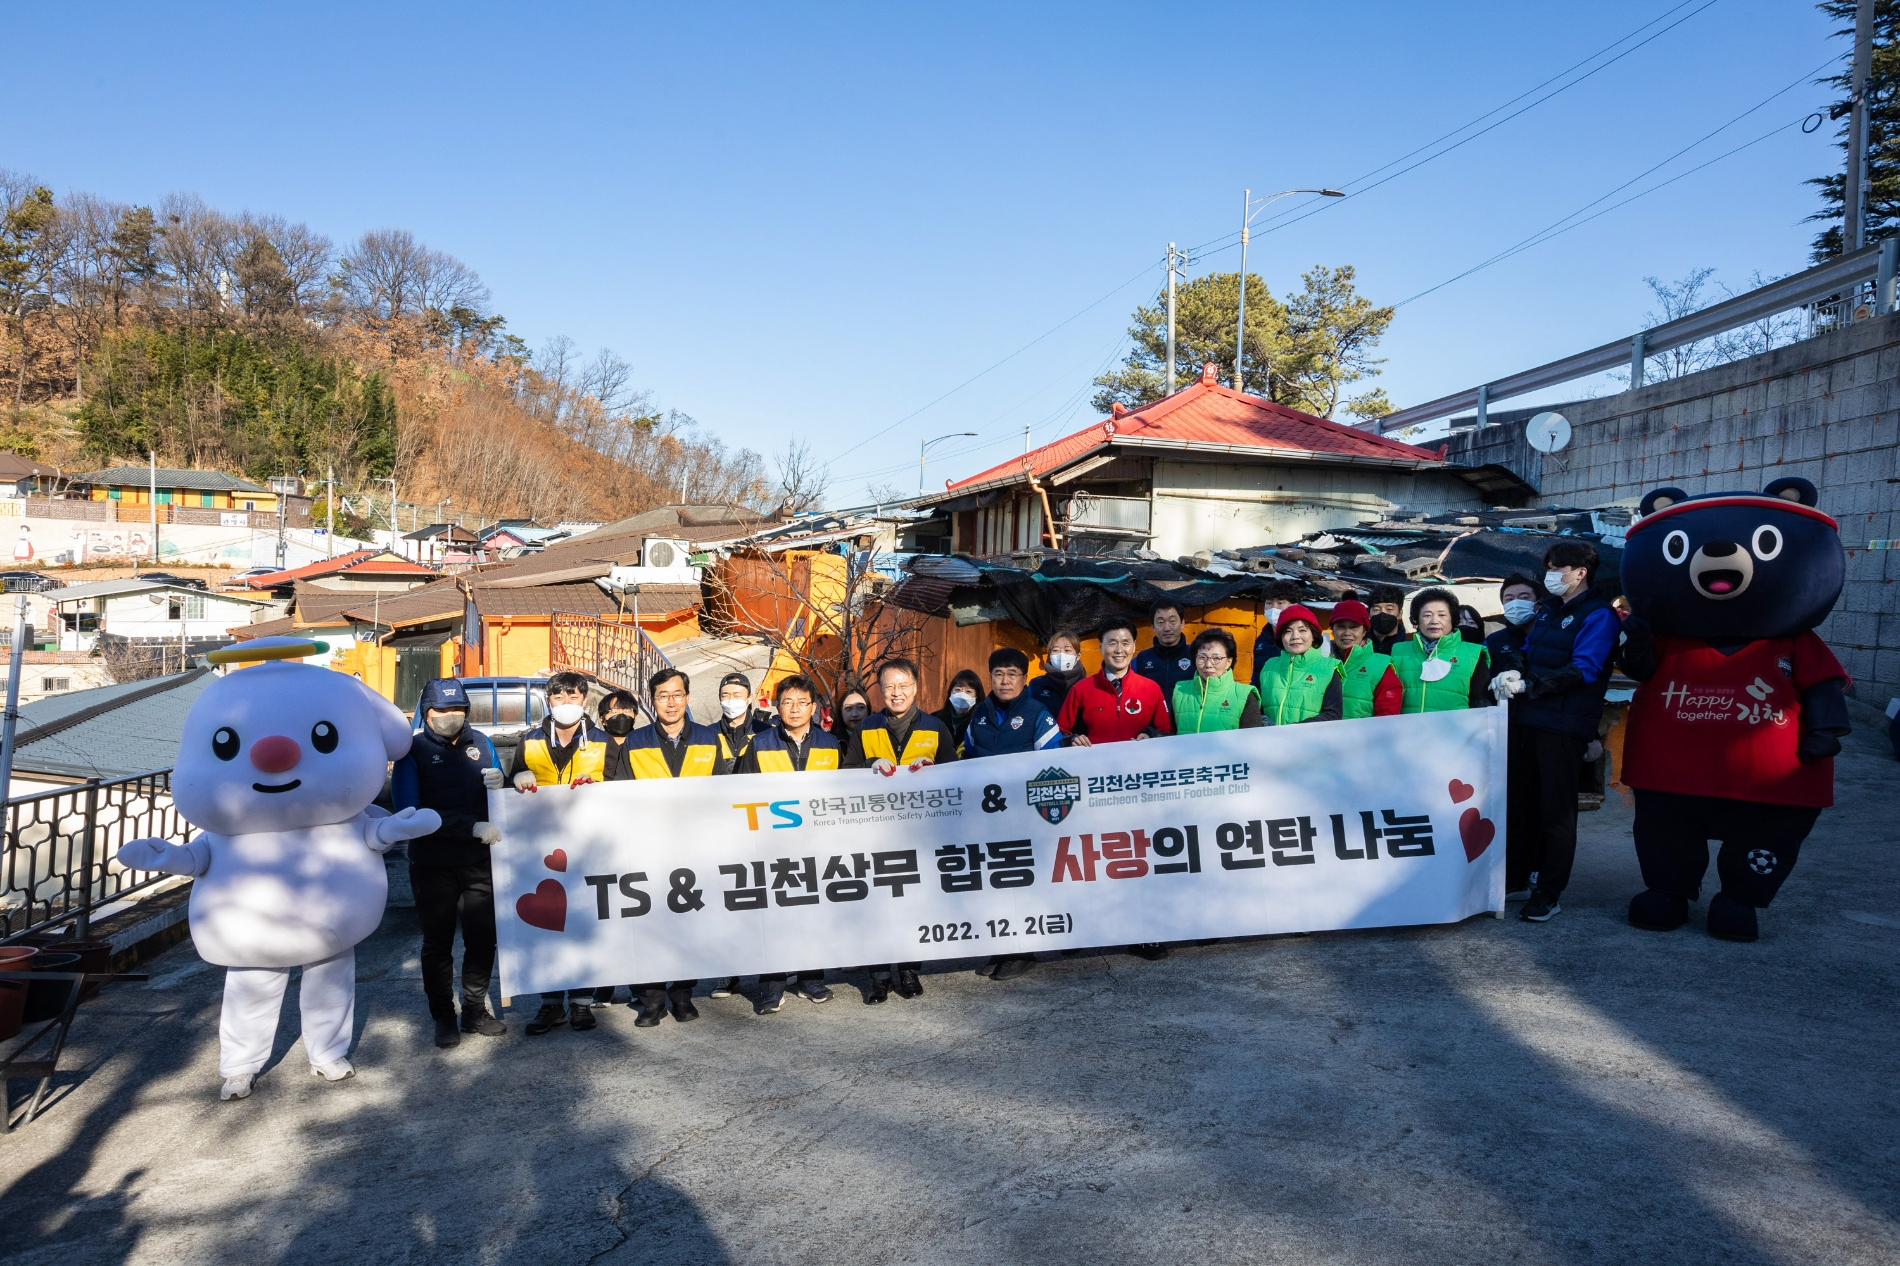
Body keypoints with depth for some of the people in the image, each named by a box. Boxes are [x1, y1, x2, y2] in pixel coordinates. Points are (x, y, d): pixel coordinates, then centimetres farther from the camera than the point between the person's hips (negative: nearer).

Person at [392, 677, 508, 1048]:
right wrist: (471, 828, -25)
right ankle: (443, 1018, 19)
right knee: (437, 942, 7)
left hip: (478, 861, 3)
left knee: (482, 938, 8)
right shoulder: (413, 751, -7)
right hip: (433, 865, -3)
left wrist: (500, 784, -13)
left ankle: (475, 1011, 23)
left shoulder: (480, 743, 6)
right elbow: (410, 812, -18)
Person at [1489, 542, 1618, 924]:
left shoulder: (1598, 616, -8)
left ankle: (1549, 893, 7)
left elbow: (1582, 670, -18)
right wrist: (1513, 673, -4)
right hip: (1527, 718, 8)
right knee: (1520, 802, 15)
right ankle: (1515, 877, 27)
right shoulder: (1547, 608, 15)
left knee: (1556, 810, -1)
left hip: (1564, 725, -8)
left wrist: (1527, 686, -23)